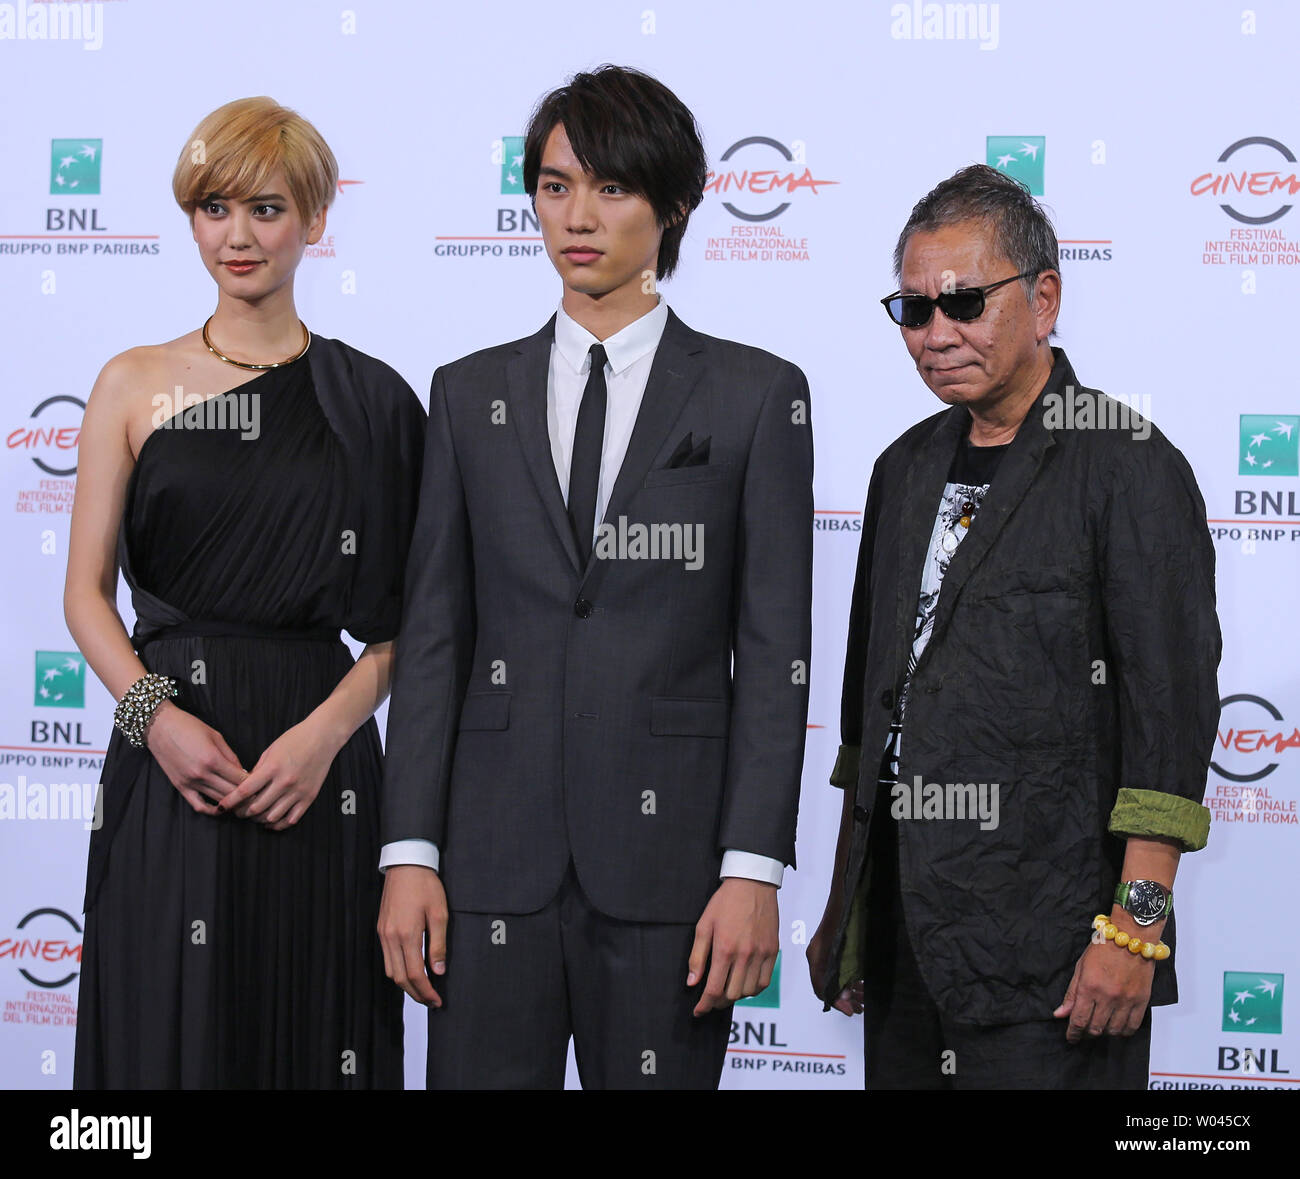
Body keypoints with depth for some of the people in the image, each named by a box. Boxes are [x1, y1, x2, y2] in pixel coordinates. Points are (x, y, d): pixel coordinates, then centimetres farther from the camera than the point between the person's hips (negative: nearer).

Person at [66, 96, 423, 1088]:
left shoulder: (370, 401, 5)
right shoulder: (135, 385, 6)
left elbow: (406, 619, 2)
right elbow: (86, 590, 5)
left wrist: (325, 731, -12)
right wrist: (153, 713, -11)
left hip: (319, 774, 0)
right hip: (167, 753, 0)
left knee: (314, 1034, 5)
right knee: (168, 1035, 3)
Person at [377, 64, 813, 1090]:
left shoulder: (756, 394, 3)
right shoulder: (473, 394, 11)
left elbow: (775, 651, -1)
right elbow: (433, 636, 8)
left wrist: (754, 869, -8)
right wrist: (408, 853, 0)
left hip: (667, 852, -2)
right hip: (495, 853, 2)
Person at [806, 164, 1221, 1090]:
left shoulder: (1127, 467, -8)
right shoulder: (909, 468, 14)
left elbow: (1173, 709, -13)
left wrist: (1136, 927, -17)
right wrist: (844, 906, 19)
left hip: (1044, 943, -6)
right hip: (904, 926, 6)